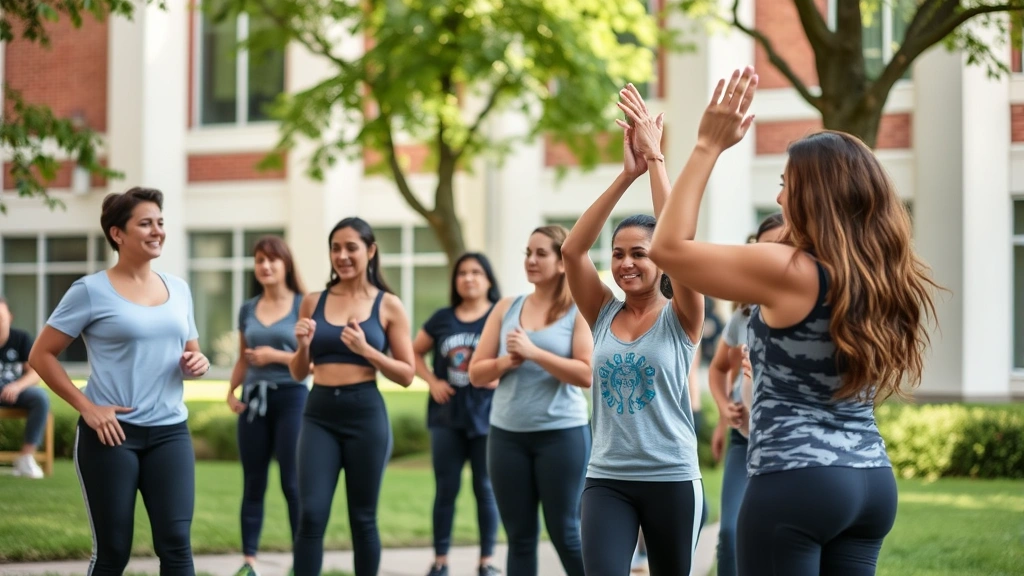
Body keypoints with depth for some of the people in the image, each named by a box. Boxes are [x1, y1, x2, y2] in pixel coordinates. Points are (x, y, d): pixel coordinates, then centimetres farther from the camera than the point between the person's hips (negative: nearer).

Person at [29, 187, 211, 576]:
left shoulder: (178, 288, 11)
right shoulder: (91, 290, -6)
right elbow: (41, 356, -4)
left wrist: (197, 365, -2)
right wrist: (86, 407, -12)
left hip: (170, 430, 4)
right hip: (111, 432, -4)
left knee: (176, 544, -4)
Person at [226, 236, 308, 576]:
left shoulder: (303, 305, -1)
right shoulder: (248, 309, 12)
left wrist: (277, 356, -14)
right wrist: (231, 391, 3)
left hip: (291, 397, -4)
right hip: (253, 399, 4)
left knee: (293, 483, -6)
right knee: (253, 483, 5)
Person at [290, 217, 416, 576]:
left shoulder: (388, 306, 1)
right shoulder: (313, 302, 7)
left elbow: (406, 375, 1)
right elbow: (299, 373, 14)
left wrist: (367, 350, -13)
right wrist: (303, 346, -7)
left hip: (366, 414, -1)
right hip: (319, 414, 2)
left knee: (362, 518, 7)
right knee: (311, 515, -8)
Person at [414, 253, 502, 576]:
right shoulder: (442, 319, 7)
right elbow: (414, 352, 17)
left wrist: (500, 377, -20)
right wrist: (432, 381, 2)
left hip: (486, 417, -3)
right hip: (447, 418, 3)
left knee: (485, 489, 4)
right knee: (446, 489, 6)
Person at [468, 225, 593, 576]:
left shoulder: (578, 311, -2)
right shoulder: (506, 309, 9)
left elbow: (586, 374, -13)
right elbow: (476, 374, 9)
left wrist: (534, 353, -18)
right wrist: (507, 362, -10)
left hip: (561, 434, -4)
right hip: (507, 434, 4)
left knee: (565, 534, 1)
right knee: (520, 537, 8)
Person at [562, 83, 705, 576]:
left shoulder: (681, 318, -3)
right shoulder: (603, 314, 4)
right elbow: (572, 250, -9)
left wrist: (656, 159, -19)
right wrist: (626, 174, -16)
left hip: (671, 479, -2)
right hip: (606, 479, 2)